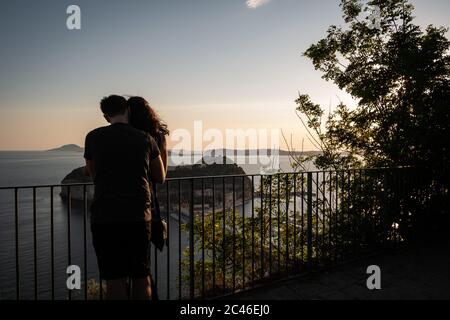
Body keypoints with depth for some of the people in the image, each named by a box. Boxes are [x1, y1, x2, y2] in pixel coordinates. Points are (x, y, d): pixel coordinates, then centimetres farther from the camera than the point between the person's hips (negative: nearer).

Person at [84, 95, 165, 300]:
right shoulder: (145, 139, 3)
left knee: (114, 279, 7)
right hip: (138, 216, 1)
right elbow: (160, 178, 14)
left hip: (104, 217, -1)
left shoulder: (93, 137, 2)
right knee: (141, 277, 13)